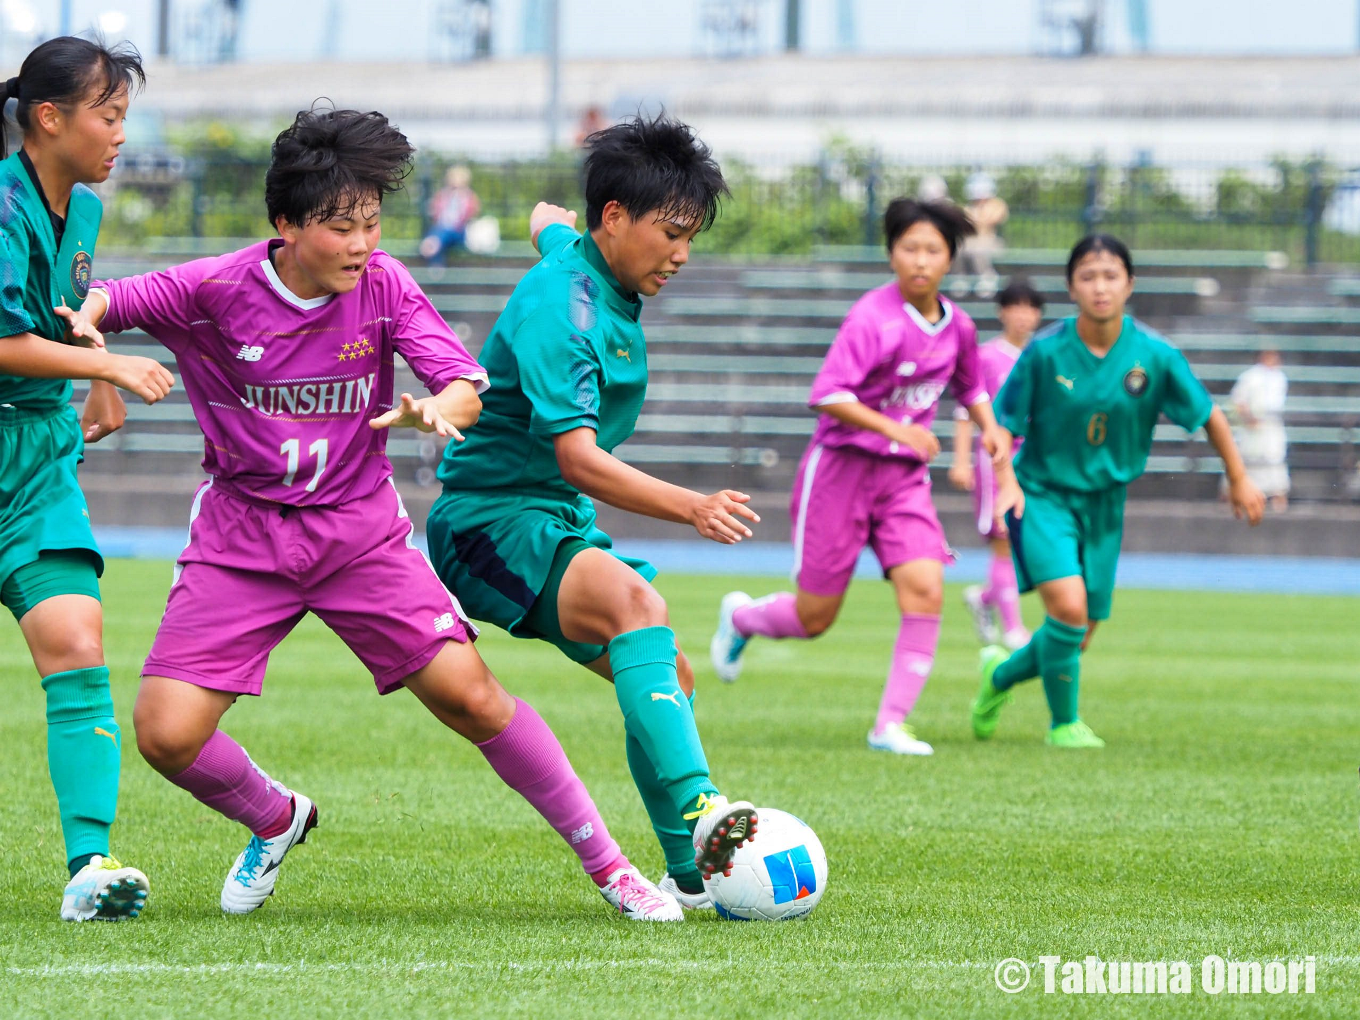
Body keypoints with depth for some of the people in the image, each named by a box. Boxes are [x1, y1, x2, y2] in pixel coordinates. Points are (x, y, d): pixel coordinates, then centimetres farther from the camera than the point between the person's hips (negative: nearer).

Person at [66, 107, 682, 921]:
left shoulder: (383, 284, -9)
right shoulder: (216, 291, -13)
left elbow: (468, 388, -13)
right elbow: (96, 304, -5)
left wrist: (436, 411, -37)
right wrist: (82, 329, -29)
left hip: (361, 530, 0)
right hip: (241, 538, 0)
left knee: (470, 696, -12)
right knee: (166, 736, -12)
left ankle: (606, 861, 2)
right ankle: (277, 821, 21)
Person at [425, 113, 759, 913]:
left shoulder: (582, 259, 7)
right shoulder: (560, 305, -22)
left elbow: (547, 222, 34)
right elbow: (578, 459, -32)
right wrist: (693, 508, -42)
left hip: (559, 521, 11)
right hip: (490, 518, -11)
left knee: (669, 676, 10)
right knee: (636, 603, -35)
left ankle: (694, 876, 15)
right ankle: (698, 812, -48)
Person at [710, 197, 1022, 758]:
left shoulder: (956, 326, 3)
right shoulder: (874, 319, -19)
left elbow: (969, 386, 25)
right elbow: (826, 395, -27)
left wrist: (990, 429, 6)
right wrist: (894, 428, -36)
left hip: (904, 477, 5)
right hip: (842, 466, -5)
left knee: (925, 589, -17)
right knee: (814, 618, 3)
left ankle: (892, 723, -8)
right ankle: (739, 617, 38)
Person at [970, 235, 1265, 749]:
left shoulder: (1155, 356, -11)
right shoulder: (1046, 352, -16)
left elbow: (1209, 415, 3)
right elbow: (1004, 423, -6)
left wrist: (1239, 480, 9)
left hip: (1103, 503, 3)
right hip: (1043, 494, -3)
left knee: (1076, 639, 9)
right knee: (1068, 606, -23)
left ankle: (1001, 674, 40)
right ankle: (1063, 723, -2)